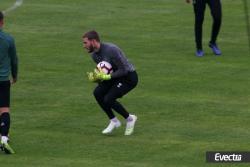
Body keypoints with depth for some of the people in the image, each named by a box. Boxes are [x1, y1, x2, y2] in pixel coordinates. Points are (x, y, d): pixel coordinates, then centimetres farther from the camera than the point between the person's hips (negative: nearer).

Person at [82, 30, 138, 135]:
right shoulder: (94, 54, 0)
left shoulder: (111, 50, -27)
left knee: (108, 99, -20)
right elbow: (102, 72, 10)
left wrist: (106, 77, -31)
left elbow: (123, 70, -25)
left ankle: (129, 119, 4)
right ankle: (113, 121, 4)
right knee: (98, 92, -11)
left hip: (129, 77, -8)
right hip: (116, 76, 8)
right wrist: (96, 78, -12)